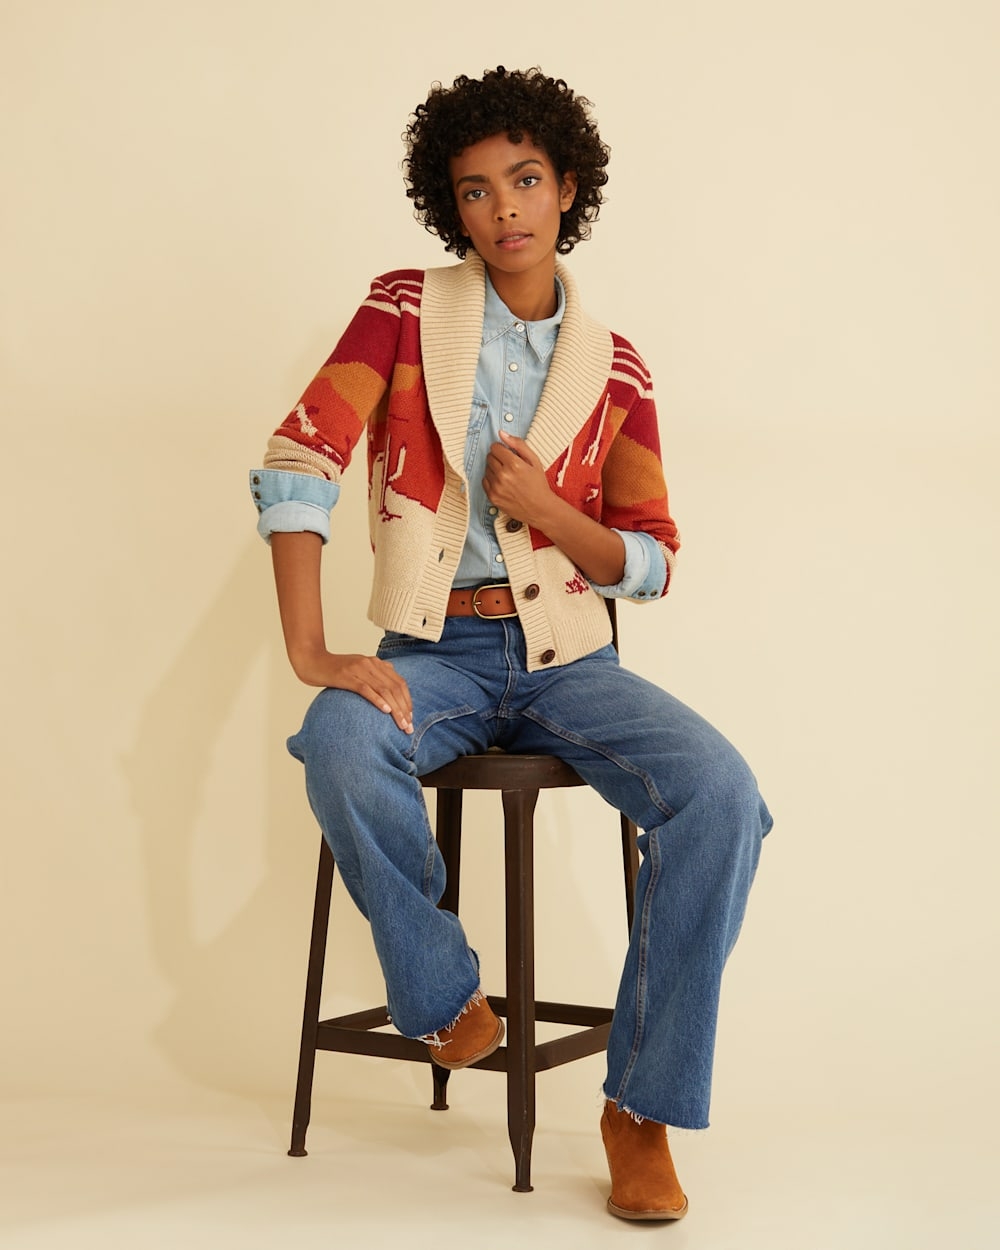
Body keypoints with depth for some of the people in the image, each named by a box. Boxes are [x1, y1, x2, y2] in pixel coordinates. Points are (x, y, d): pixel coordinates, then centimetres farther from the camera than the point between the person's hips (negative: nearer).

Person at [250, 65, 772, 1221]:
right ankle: (447, 1002, -8)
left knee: (720, 793, -26)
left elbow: (653, 564, 8)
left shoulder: (613, 370, 8)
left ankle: (643, 1105, -11)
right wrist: (311, 654, -19)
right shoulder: (407, 310, 3)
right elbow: (298, 459, -8)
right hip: (432, 649, -1)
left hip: (567, 656, 2)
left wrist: (546, 509, -12)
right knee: (340, 750, -35)